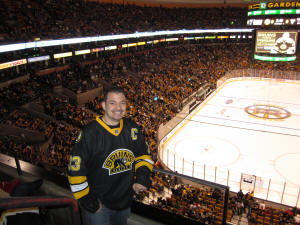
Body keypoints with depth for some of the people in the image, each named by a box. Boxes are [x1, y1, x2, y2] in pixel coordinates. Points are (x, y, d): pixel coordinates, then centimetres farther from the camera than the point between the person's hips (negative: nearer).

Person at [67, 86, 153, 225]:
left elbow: (143, 154, 7)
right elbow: (76, 169, -16)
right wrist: (86, 200, -13)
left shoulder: (132, 128, -5)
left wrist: (142, 175, -9)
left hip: (125, 200, 5)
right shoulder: (89, 133, -21)